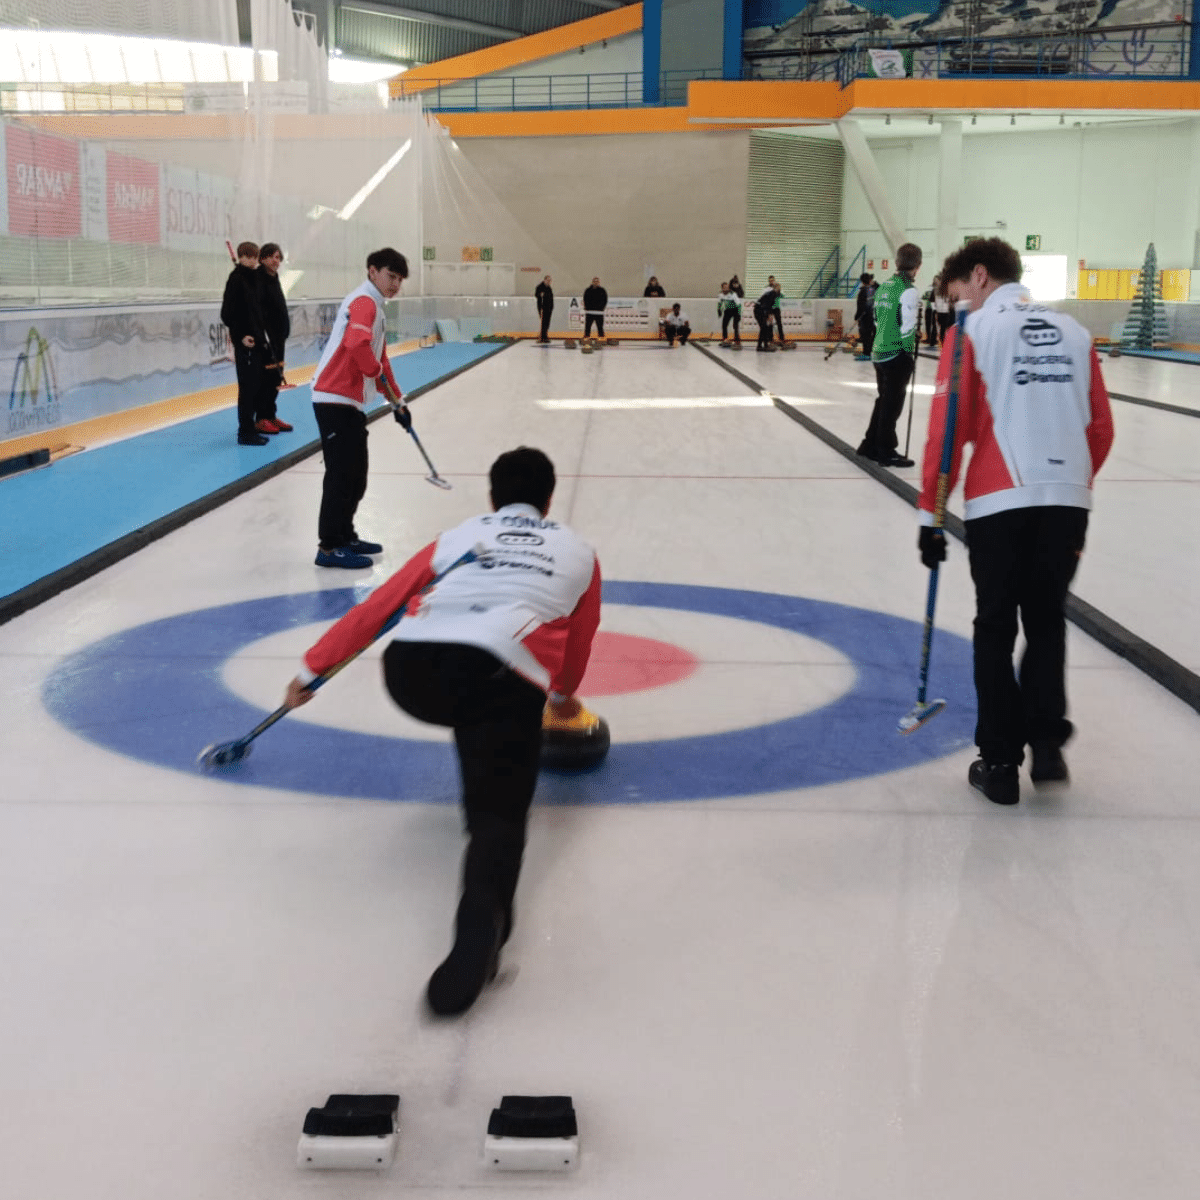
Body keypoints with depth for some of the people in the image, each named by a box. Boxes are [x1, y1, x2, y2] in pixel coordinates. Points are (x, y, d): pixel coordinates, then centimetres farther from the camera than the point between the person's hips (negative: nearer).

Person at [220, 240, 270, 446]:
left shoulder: (253, 278, 14)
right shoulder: (236, 278, -10)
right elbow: (227, 313, -15)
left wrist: (262, 334, 12)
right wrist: (240, 336, -18)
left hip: (257, 341, 8)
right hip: (245, 343, -8)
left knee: (257, 385, 12)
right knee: (248, 387, -6)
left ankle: (251, 427, 21)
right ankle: (245, 432, -1)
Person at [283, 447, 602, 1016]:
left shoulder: (458, 536, 32)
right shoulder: (579, 552, 32)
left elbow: (377, 605, 27)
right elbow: (578, 642, 40)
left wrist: (313, 668, 32)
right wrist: (563, 696, 60)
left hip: (410, 670, 3)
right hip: (503, 677, -2)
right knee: (498, 812, -9)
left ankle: (482, 802, 42)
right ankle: (481, 923, -37)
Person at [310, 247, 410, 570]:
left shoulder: (374, 307, 22)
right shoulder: (364, 301, -10)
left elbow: (381, 359, 28)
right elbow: (356, 344, -30)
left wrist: (398, 402, 27)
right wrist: (377, 373, -14)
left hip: (350, 403, 10)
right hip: (335, 400, -10)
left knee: (355, 474, 15)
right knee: (342, 474, -8)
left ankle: (344, 536, 25)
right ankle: (329, 548, -4)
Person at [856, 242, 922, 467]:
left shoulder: (883, 287, 9)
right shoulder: (908, 289, -14)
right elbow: (907, 325, -16)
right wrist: (910, 352, -3)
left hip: (879, 352, 8)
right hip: (898, 355, -8)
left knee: (884, 399, 19)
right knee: (892, 404, 1)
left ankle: (870, 445, 26)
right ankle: (885, 452, 7)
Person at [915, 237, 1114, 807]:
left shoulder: (972, 332, 0)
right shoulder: (1074, 331, 14)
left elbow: (948, 431, -7)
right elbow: (1101, 428, 13)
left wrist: (930, 513, -2)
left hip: (1000, 502, -4)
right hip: (1068, 501, 4)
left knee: (996, 628, 7)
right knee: (1046, 621, 19)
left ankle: (1001, 761, 11)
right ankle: (1046, 743, 13)